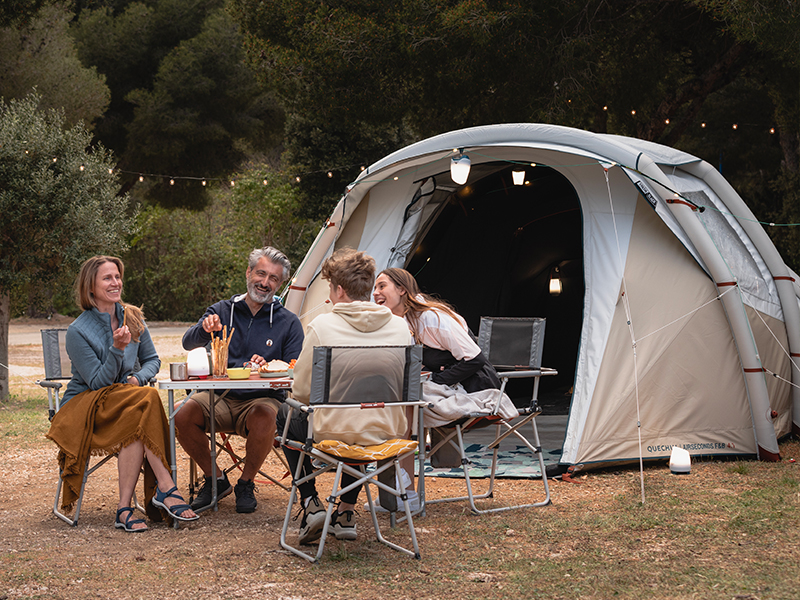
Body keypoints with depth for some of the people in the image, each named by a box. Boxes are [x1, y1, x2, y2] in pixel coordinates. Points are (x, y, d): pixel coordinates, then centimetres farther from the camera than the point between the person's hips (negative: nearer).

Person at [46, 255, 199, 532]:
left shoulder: (132, 317, 7)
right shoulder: (78, 332, -10)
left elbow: (152, 360, 13)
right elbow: (98, 382, -13)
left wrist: (138, 378, -9)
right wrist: (117, 349, -27)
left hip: (125, 403, 4)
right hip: (85, 407, -4)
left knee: (138, 425, -34)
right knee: (147, 399, -32)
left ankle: (125, 509, -33)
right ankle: (166, 488, -32)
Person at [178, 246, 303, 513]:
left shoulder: (288, 322, 7)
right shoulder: (222, 311, 10)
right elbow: (189, 343, -3)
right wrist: (204, 329, -27)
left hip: (264, 398, -2)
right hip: (220, 397, 2)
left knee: (264, 417, -36)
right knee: (184, 415, -27)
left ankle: (246, 484, -9)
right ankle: (215, 479, -2)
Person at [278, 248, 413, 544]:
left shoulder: (322, 326, -13)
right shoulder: (400, 326, -2)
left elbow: (301, 391, -7)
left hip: (333, 433, -4)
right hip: (387, 432, 4)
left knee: (285, 415, 30)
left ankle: (311, 504, 19)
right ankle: (345, 513, 33)